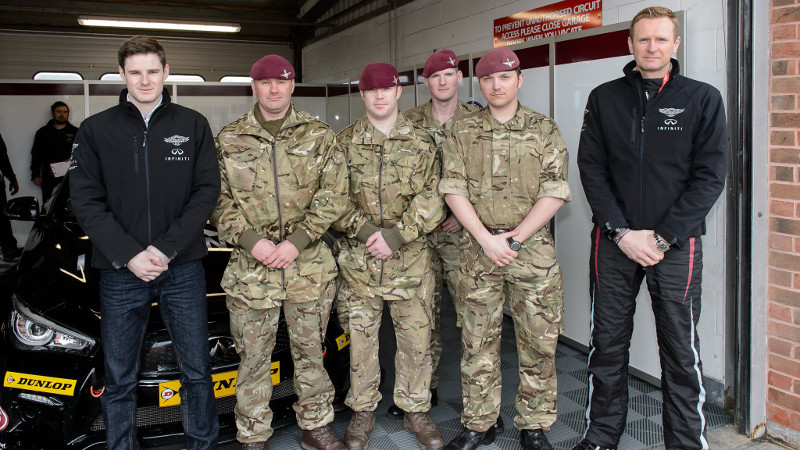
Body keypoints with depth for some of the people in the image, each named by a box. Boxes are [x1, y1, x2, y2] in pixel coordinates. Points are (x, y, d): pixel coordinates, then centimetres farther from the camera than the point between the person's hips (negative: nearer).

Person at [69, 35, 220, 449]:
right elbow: (86, 201, -1)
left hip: (183, 269, 0)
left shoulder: (193, 126, 5)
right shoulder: (95, 130, 4)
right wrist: (128, 255, -13)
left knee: (196, 371, 11)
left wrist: (166, 247, -12)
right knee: (119, 380, 10)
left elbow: (207, 191, -1)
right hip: (120, 274, 0)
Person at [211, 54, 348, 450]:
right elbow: (218, 199, 2)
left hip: (309, 265, 1)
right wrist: (250, 240, -12)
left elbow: (333, 195, -2)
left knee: (310, 351, 13)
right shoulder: (228, 140, 5)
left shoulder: (319, 135, 4)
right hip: (250, 268, 0)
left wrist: (297, 241, -12)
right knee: (253, 358, 8)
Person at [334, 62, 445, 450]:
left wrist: (396, 235, -14)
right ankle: (363, 411, 26)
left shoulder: (421, 144, 4)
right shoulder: (344, 143, 4)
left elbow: (431, 199, -4)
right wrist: (364, 229, -13)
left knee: (415, 337, 7)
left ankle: (415, 411, 25)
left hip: (410, 258, 0)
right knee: (361, 336, 9)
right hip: (359, 259, 0)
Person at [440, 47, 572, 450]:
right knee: (477, 340, 7)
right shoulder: (463, 133, 7)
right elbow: (453, 190, 0)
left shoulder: (545, 130, 4)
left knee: (538, 341, 4)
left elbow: (554, 193, -3)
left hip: (533, 248, 0)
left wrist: (512, 239, -11)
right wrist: (487, 239, -11)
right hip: (478, 249, 1)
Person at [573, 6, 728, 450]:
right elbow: (591, 169, 3)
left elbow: (710, 177, -3)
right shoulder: (604, 98, 7)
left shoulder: (703, 99, 2)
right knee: (607, 345, 9)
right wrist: (621, 232, -8)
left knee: (681, 351, 5)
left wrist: (661, 237, -10)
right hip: (613, 243, 2)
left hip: (676, 245, -1)